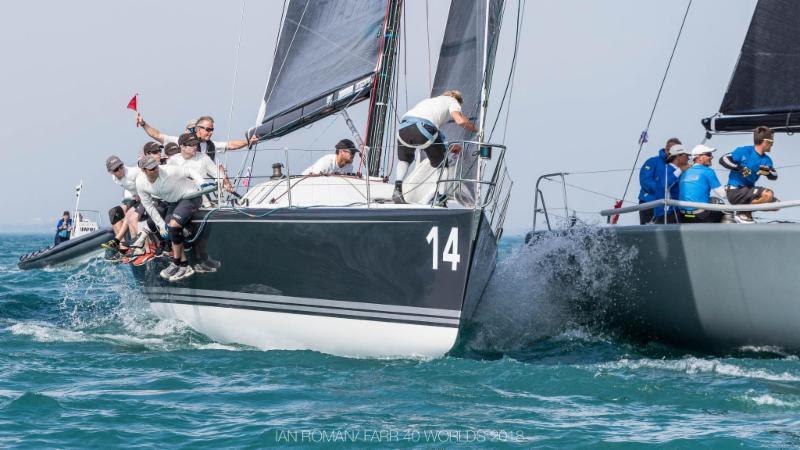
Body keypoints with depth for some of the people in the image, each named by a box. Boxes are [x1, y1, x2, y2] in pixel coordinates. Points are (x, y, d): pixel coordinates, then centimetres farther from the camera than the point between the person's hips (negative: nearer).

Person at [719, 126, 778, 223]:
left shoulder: (766, 160, 11)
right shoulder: (744, 151, -9)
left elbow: (774, 176, 2)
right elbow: (723, 159, -13)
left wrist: (768, 171, -20)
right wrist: (739, 168, -25)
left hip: (748, 189, 8)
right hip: (735, 191, -8)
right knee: (768, 195, -28)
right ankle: (743, 213, -12)